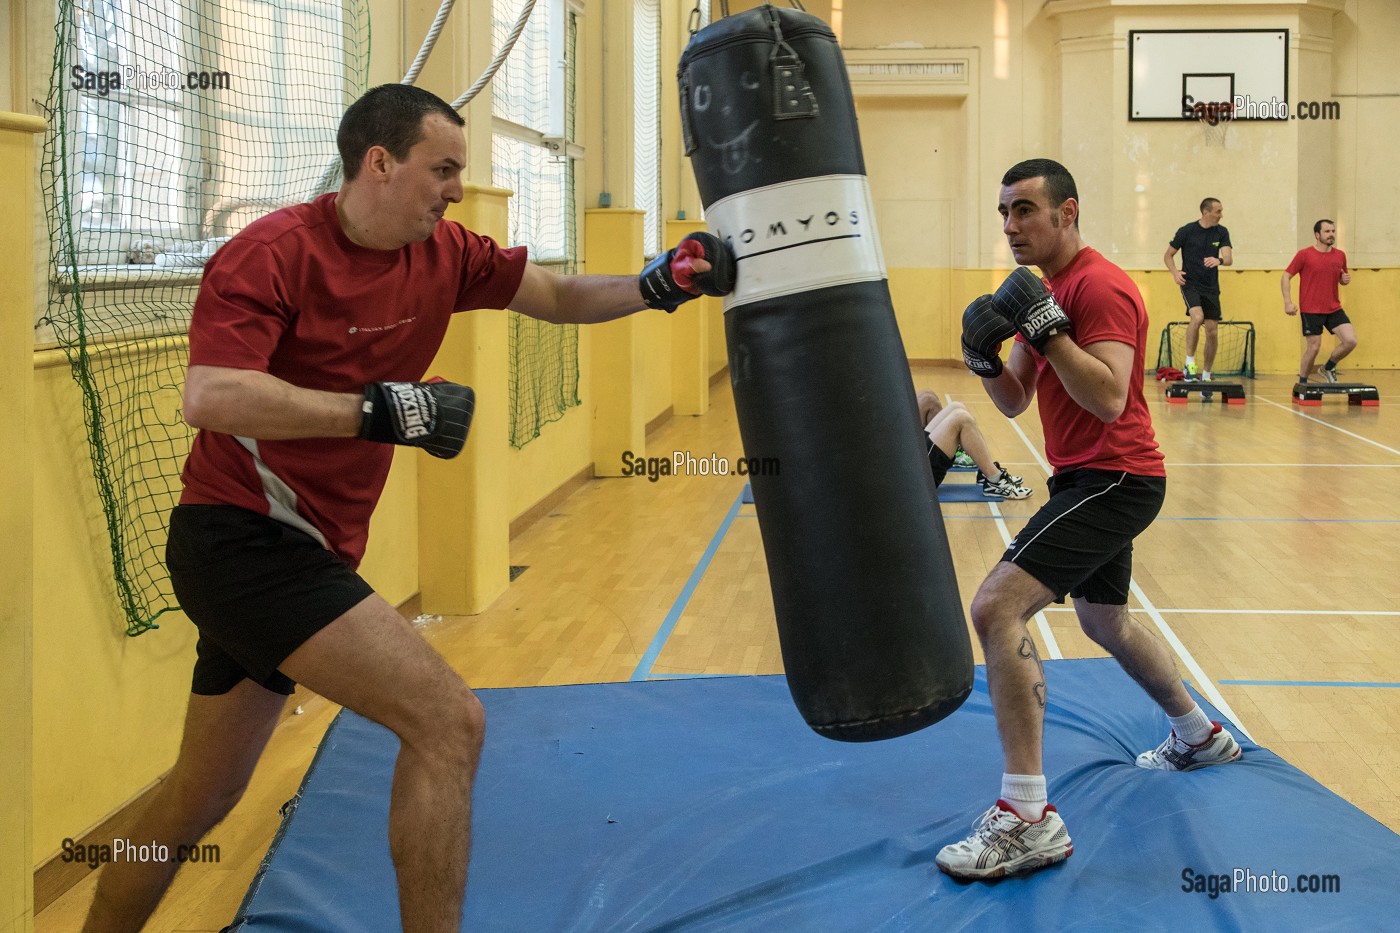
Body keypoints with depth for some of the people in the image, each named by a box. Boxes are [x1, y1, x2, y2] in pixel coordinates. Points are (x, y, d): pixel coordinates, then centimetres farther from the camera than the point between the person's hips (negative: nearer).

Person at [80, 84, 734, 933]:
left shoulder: (444, 254, 6)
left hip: (300, 551, 9)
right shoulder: (273, 252, -15)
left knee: (202, 798, 21)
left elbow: (559, 297, 17)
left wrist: (658, 284, 1)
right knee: (449, 721, -18)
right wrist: (383, 410, -28)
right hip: (243, 537, -9)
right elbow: (210, 396, -26)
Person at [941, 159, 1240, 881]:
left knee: (997, 608, -24)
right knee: (1106, 623, 29)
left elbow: (1109, 398, -28)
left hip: (1113, 479, -11)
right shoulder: (1043, 288, 14)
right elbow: (1014, 402, 12)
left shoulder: (1100, 287, -16)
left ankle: (1028, 818, -25)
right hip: (1089, 478, 11)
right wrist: (984, 358, -7)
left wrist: (1046, 326, -29)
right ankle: (1199, 737, 53)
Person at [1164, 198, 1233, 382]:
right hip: (1190, 284, -4)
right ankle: (1189, 362, -16)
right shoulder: (1187, 231, -6)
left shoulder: (1221, 233, 2)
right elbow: (1168, 255, 3)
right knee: (1197, 317, -29)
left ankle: (1206, 375, 17)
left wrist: (1219, 260, -33)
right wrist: (1175, 272, -15)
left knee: (1211, 331, 3)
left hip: (1211, 288, 4)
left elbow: (1229, 258, -10)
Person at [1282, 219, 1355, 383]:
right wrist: (1288, 302, -12)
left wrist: (1346, 279, -3)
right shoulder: (1304, 254, -6)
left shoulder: (1340, 255, 7)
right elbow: (1286, 276, -3)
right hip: (1311, 311, -4)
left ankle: (1329, 368, 16)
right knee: (1313, 348, -4)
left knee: (1350, 341, -10)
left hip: (1334, 309, 4)